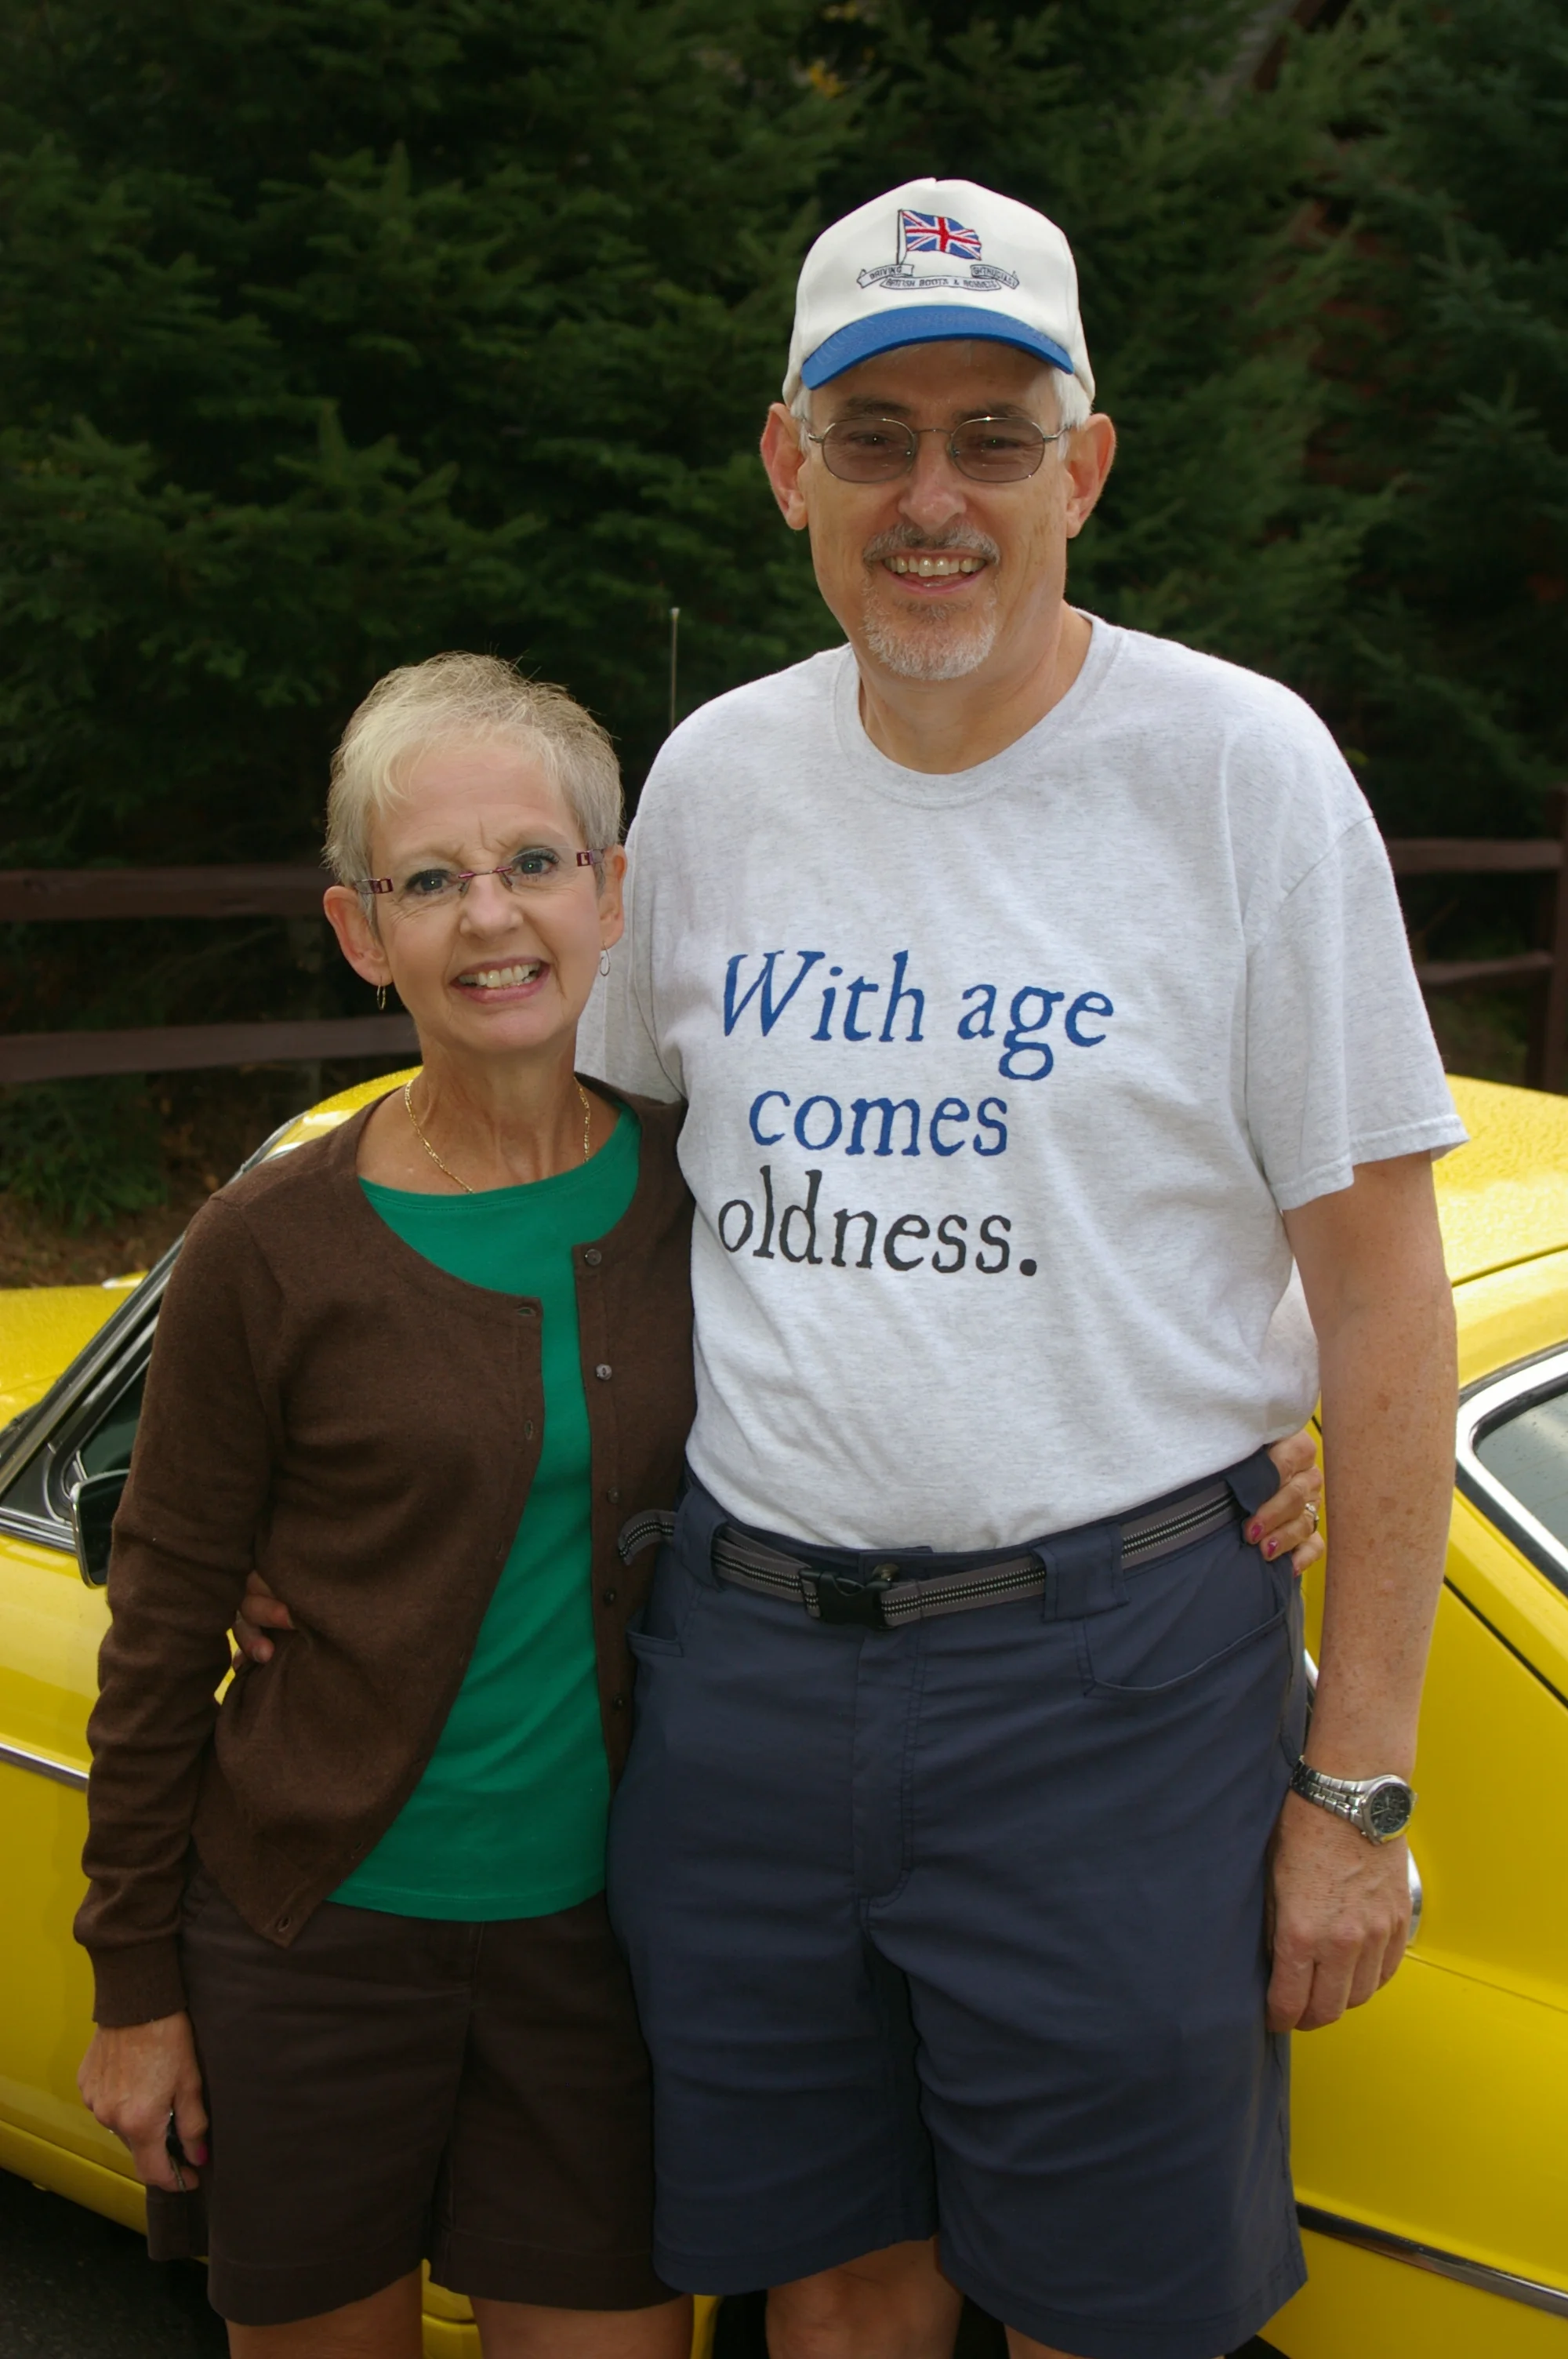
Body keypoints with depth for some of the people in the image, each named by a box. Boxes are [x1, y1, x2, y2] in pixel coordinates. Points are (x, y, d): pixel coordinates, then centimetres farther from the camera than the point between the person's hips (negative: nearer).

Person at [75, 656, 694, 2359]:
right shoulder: (270, 1253, -12)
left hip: (601, 1924, 2)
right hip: (317, 1931, -2)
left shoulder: (702, 1186, -4)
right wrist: (136, 1989, 0)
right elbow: (161, 1631, -4)